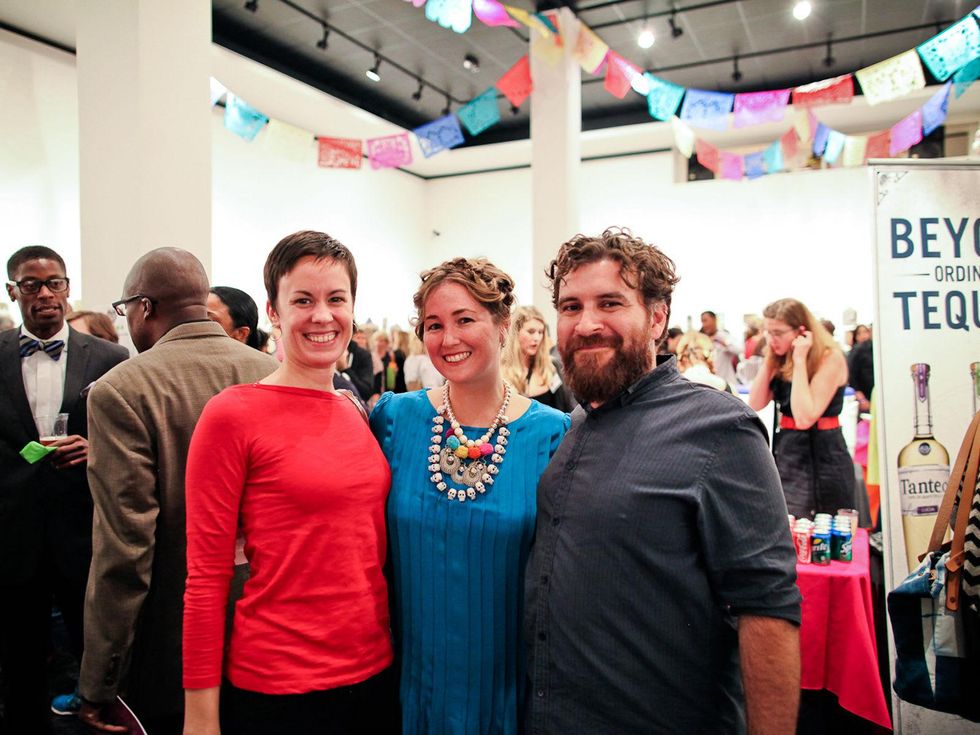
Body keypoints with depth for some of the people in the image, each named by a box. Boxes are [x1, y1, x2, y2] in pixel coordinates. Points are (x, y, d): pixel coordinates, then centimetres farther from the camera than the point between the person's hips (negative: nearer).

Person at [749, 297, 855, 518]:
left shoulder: (830, 358, -16)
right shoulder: (782, 359, 5)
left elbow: (805, 418, -25)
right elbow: (755, 405, -2)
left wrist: (799, 361, -23)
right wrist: (769, 359, -6)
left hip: (822, 458, -6)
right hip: (785, 454, 6)